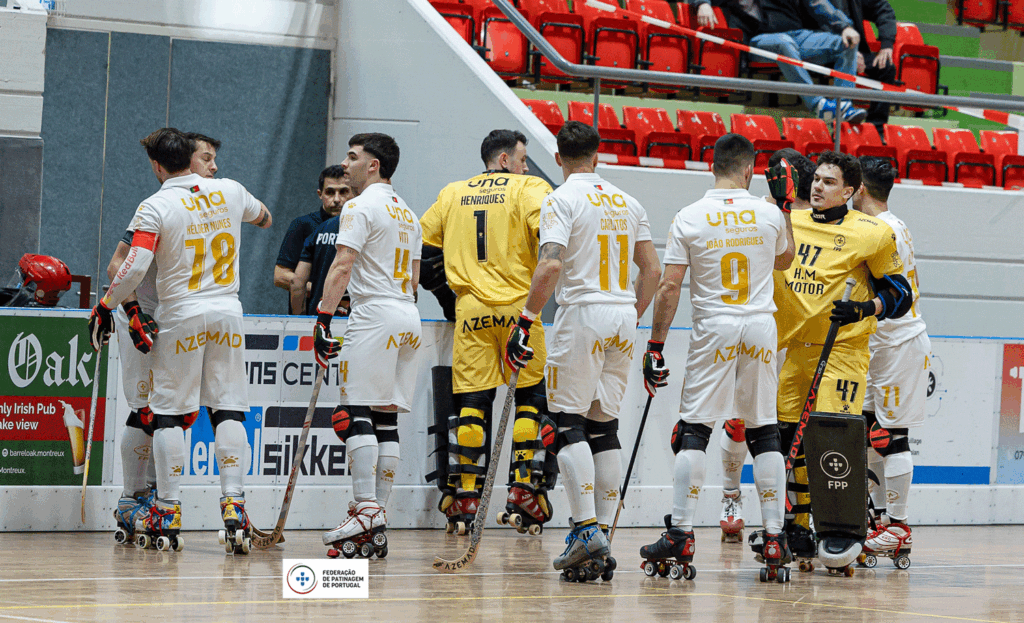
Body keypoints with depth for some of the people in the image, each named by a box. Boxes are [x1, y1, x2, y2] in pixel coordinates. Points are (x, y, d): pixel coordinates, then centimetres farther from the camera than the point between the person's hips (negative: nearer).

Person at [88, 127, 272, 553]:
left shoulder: (155, 207, -11)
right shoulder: (230, 191, 4)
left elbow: (135, 266, -19)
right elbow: (263, 218, 24)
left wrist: (105, 307, -8)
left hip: (181, 317, -3)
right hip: (227, 315, 4)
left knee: (169, 412, 4)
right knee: (228, 409, 6)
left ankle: (168, 513, 2)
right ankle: (233, 505, -2)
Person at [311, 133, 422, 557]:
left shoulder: (360, 207, -6)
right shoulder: (408, 213, 20)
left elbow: (342, 267, -15)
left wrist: (323, 317, -17)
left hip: (374, 316, -8)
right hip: (409, 319, 8)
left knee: (356, 415, -10)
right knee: (385, 419, 6)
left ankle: (367, 510, -20)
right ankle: (377, 527, 4)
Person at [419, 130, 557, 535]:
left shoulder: (452, 194, 15)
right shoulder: (528, 188, 2)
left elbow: (422, 244, 19)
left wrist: (442, 285, 31)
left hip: (470, 309, 3)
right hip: (518, 308, -3)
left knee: (470, 402, 4)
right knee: (529, 398, 7)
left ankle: (463, 497, 0)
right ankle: (525, 489, 2)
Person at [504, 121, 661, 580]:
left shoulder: (561, 199, -6)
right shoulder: (627, 202, 13)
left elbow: (551, 266, -17)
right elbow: (652, 270, 13)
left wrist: (526, 321, -12)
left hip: (582, 312, -6)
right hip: (623, 317, 6)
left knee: (569, 423, -3)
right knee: (604, 426, 9)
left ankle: (587, 528, -16)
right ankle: (602, 536, 6)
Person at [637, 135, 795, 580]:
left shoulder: (688, 218, -6)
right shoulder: (769, 214, 0)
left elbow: (669, 285, -7)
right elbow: (784, 260, 21)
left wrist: (655, 345, -2)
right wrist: (785, 206, 27)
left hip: (713, 329, -2)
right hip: (761, 327, 2)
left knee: (694, 429, 0)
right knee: (764, 431, 8)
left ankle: (681, 533, -7)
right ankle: (774, 535, 6)